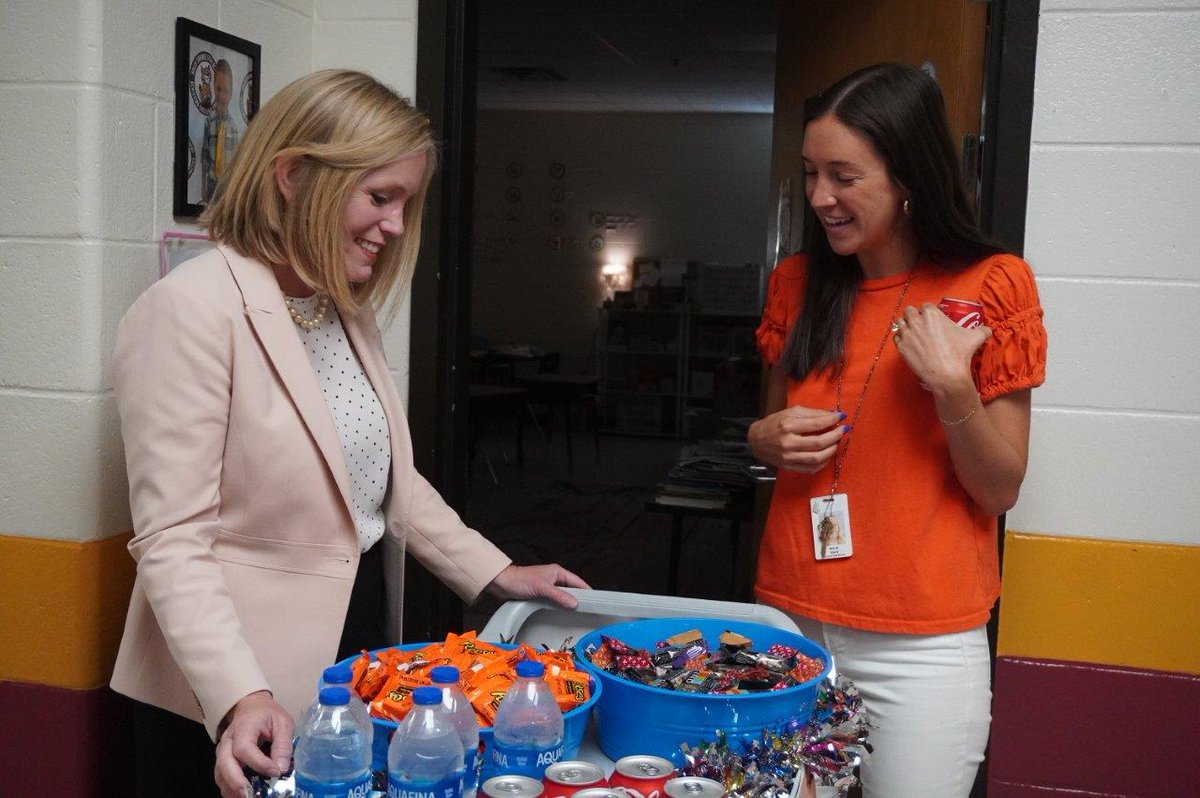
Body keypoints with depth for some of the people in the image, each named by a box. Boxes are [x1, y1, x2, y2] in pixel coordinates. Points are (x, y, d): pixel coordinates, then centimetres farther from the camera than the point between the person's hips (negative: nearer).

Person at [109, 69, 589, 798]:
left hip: (356, 657, 8)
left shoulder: (348, 312, 8)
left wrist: (496, 573, 9)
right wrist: (239, 696, -32)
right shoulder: (193, 310, -18)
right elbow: (171, 539, -21)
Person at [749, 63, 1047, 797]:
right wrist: (767, 438, -5)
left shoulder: (990, 287, -9)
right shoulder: (800, 282, 3)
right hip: (790, 621, 4)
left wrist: (952, 388, -21)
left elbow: (1001, 491, -6)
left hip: (920, 645, -4)